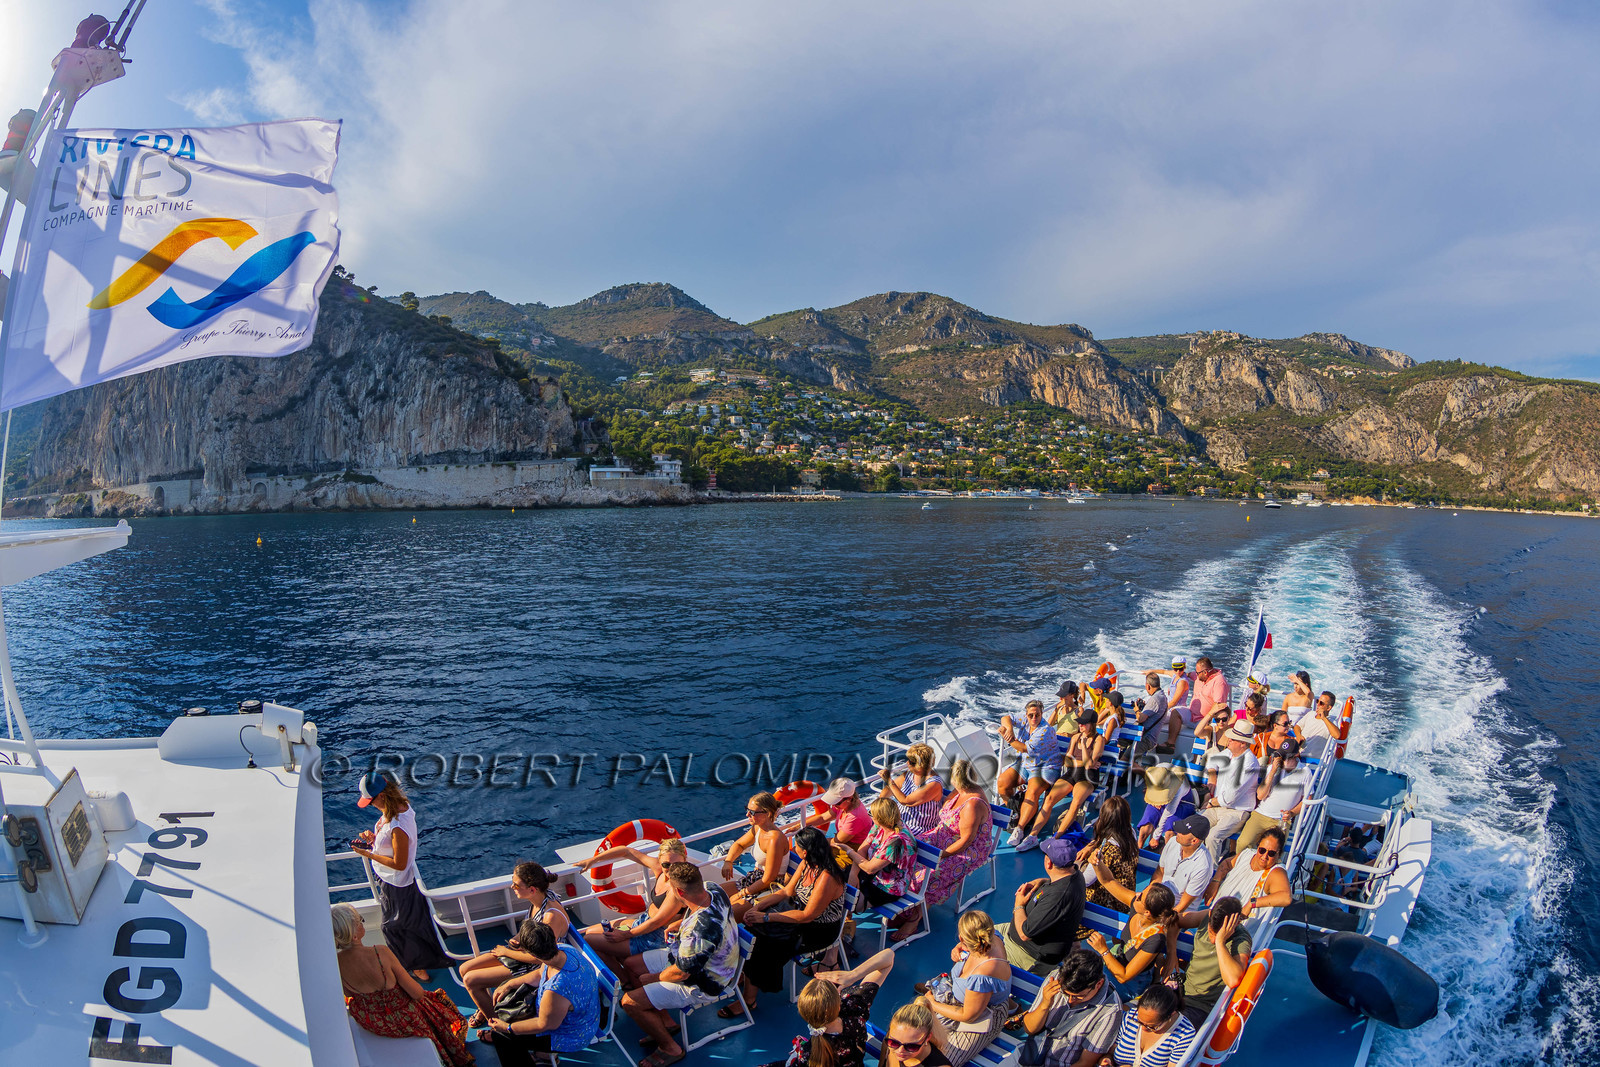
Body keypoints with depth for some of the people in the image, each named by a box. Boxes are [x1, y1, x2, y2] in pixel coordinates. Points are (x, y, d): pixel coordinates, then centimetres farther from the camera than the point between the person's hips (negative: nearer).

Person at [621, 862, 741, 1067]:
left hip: (701, 985, -9)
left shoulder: (698, 930, -42)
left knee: (630, 1002, -12)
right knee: (631, 965, 13)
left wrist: (653, 978, -7)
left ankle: (670, 1048, 11)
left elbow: (681, 973, -26)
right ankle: (665, 1023, 26)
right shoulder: (714, 890, -18)